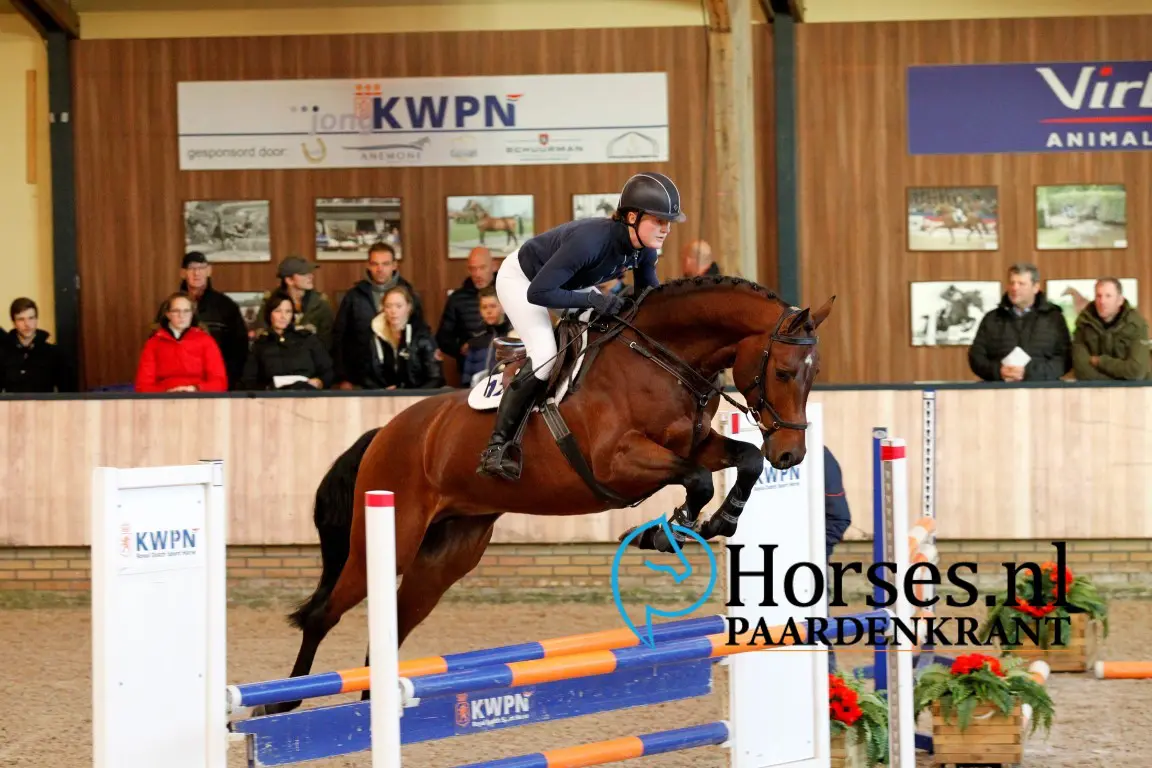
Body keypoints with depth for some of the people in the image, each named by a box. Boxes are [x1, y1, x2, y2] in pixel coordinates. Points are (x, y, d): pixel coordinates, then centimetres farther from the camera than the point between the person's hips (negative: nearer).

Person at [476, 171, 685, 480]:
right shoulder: (591, 239, -41)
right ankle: (496, 448, -18)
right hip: (521, 280, -8)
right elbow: (538, 293, -39)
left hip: (570, 281, 8)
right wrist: (592, 299, -42)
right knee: (544, 356, -23)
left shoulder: (644, 249, -18)